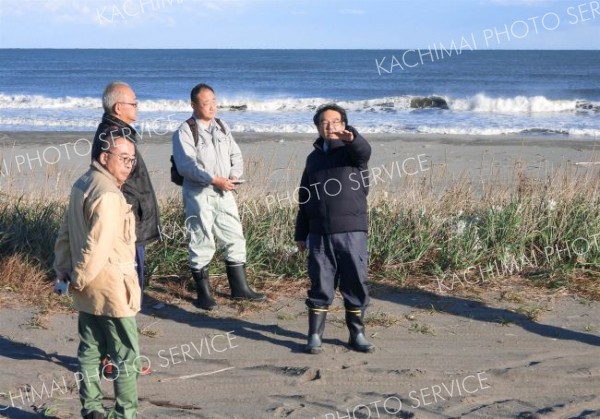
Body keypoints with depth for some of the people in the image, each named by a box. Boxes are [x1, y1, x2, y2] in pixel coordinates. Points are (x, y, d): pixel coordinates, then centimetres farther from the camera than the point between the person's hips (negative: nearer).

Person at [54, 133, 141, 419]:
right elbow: (98, 246, -24)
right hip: (112, 288, -9)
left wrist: (62, 270, 14)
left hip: (88, 290, 9)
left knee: (90, 350, 15)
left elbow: (66, 232, 13)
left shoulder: (82, 185, 9)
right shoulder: (108, 195, -21)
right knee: (127, 356, 0)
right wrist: (80, 278, -12)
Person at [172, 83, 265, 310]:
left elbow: (236, 155, 14)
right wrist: (214, 179, -23)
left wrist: (234, 175, -6)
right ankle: (203, 293, 11)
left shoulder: (222, 127, 12)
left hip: (224, 193, 6)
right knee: (202, 243, 0)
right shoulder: (185, 131, -9)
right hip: (199, 194, -6)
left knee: (235, 239, 8)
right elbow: (187, 165, -18)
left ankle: (239, 288, 19)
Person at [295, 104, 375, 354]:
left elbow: (364, 151, -24)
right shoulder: (313, 157, 15)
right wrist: (300, 234, 16)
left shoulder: (352, 150, 3)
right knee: (320, 286, 4)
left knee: (356, 284, 3)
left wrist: (351, 137, -47)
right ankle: (314, 336, 10)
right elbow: (304, 199, 19)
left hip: (352, 232, -3)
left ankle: (357, 335, 14)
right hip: (319, 234, 3)